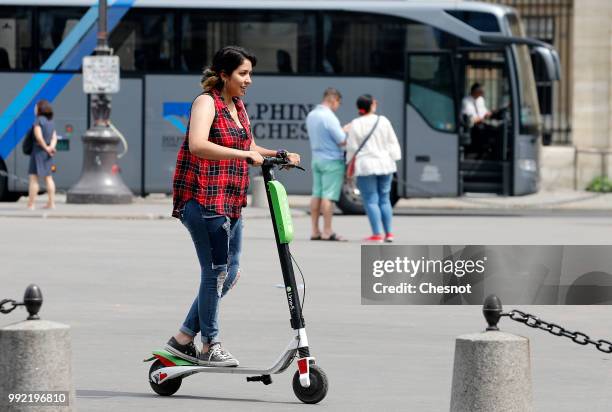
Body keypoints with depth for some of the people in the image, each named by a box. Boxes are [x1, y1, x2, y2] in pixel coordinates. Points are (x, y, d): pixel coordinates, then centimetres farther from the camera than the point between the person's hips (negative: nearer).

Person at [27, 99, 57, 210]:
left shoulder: (38, 121, -14)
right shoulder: (51, 122, 11)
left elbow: (38, 137, -22)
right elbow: (54, 137, 4)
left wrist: (46, 147, -11)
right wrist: (51, 147, -12)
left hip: (38, 151, -8)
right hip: (48, 155, 8)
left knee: (33, 178, -5)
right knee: (48, 177, 14)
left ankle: (30, 205, -8)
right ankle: (51, 203, 13)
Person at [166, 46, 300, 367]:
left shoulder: (238, 107, 17)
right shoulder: (206, 102, -10)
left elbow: (250, 149, 29)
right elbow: (197, 145, -27)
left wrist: (280, 155, 11)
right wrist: (244, 154, -31)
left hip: (230, 202, 9)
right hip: (203, 198, -9)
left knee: (229, 273, 10)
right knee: (215, 272, -6)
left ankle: (183, 339, 18)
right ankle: (210, 345, 5)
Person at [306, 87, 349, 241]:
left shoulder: (311, 115, 9)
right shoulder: (329, 117, -18)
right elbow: (342, 141, -16)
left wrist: (343, 129, 18)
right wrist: (348, 131, 3)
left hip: (317, 159, 8)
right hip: (332, 160, -8)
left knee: (317, 194, 8)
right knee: (328, 195, -6)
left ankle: (315, 231, 8)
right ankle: (327, 232, -5)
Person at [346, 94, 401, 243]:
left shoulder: (356, 125, -9)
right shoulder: (383, 121, 0)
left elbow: (352, 148, -5)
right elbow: (392, 143, 5)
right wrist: (393, 159, 14)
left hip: (366, 166, -3)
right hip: (385, 164, 4)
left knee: (371, 200, -1)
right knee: (384, 198, 12)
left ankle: (377, 234, -7)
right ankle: (389, 232, 10)